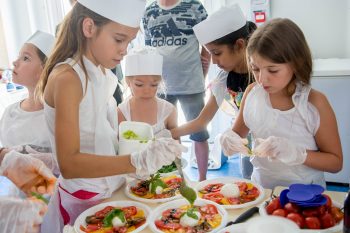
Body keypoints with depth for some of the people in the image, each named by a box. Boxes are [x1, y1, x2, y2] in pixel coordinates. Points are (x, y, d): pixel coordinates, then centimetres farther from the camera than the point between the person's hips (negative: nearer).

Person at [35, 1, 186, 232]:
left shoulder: (105, 75, 3)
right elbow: (69, 163, -29)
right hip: (82, 200, -7)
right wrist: (138, 161, -40)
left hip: (113, 190, 8)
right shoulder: (66, 78, -22)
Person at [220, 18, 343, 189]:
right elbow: (238, 132, 11)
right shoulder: (252, 92, -4)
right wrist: (229, 139, -12)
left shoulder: (314, 103, -13)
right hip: (261, 188, 2)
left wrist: (297, 154, -22)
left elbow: (336, 162, -5)